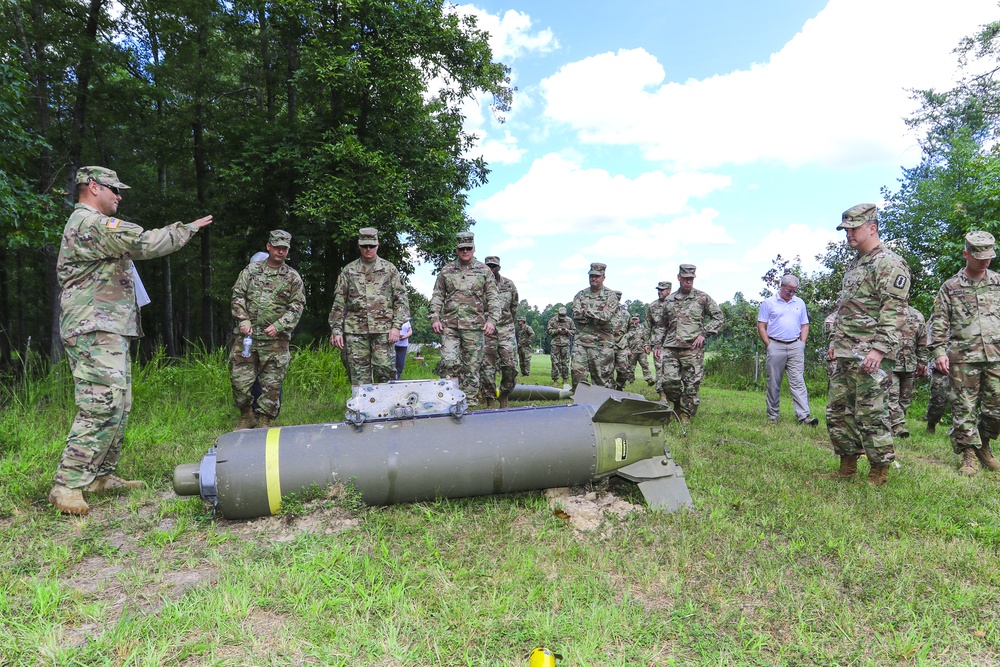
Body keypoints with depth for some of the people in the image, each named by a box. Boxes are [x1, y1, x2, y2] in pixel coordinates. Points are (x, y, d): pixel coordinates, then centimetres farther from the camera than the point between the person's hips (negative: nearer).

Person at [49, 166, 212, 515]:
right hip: (95, 330, -11)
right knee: (101, 406, -15)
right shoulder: (90, 223, -11)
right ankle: (67, 486, -11)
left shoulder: (87, 224, 24)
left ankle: (101, 475, 19)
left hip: (109, 331, 11)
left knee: (118, 406, 12)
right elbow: (147, 243, -17)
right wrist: (188, 228, -6)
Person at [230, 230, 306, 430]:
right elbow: (237, 296, 8)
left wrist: (278, 326, -11)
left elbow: (297, 306, 1)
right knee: (240, 379, 1)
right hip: (246, 336, 1)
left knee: (272, 384, 1)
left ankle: (264, 423, 13)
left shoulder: (292, 277, 6)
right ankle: (247, 417, 21)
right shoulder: (251, 270, 10)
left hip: (275, 340, -1)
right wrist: (243, 320, -6)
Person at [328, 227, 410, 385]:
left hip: (383, 329, -1)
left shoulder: (389, 269, 8)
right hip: (355, 330, 2)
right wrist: (336, 330, 2)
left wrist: (396, 326, -6)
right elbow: (339, 302, 10)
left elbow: (401, 299, 4)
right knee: (359, 375, 3)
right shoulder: (349, 270, 11)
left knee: (386, 370, -5)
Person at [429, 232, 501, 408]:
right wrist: (434, 318, 0)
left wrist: (492, 320, -7)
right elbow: (437, 296, 11)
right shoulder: (446, 271, 11)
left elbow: (493, 298, 4)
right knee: (448, 362, -11)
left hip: (474, 326, 0)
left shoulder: (484, 271, 8)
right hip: (449, 325, 1)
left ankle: (469, 403, 11)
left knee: (472, 366, 3)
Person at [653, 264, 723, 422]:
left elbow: (718, 317, 7)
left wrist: (704, 334, -4)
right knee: (669, 381, -6)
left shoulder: (702, 298, 6)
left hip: (693, 349, -2)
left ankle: (685, 416, 10)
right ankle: (677, 405, 21)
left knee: (692, 384, -2)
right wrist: (658, 345, 12)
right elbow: (661, 325, 19)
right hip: (670, 348, 2)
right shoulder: (669, 300, 15)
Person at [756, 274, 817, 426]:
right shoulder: (768, 302, 4)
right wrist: (769, 345, -6)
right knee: (773, 383, 3)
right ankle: (772, 416, 10)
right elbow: (761, 327, 1)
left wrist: (802, 343, 5)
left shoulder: (800, 303, 15)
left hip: (795, 347, 2)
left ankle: (804, 416, -10)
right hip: (776, 346, -2)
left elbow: (805, 326, 18)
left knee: (798, 382, -5)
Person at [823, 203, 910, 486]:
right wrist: (835, 341, 21)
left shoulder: (889, 263, -9)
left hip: (870, 356, -9)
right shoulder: (854, 264, 20)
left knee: (870, 414, -5)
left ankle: (879, 471, 9)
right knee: (838, 411, 11)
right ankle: (847, 467, 22)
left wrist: (879, 349, -24)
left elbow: (894, 311, -17)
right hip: (844, 355, 9)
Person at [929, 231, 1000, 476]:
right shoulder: (950, 287, 6)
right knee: (964, 408, 0)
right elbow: (939, 322, 4)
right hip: (963, 357, -2)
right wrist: (939, 351, -5)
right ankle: (969, 456, 9)